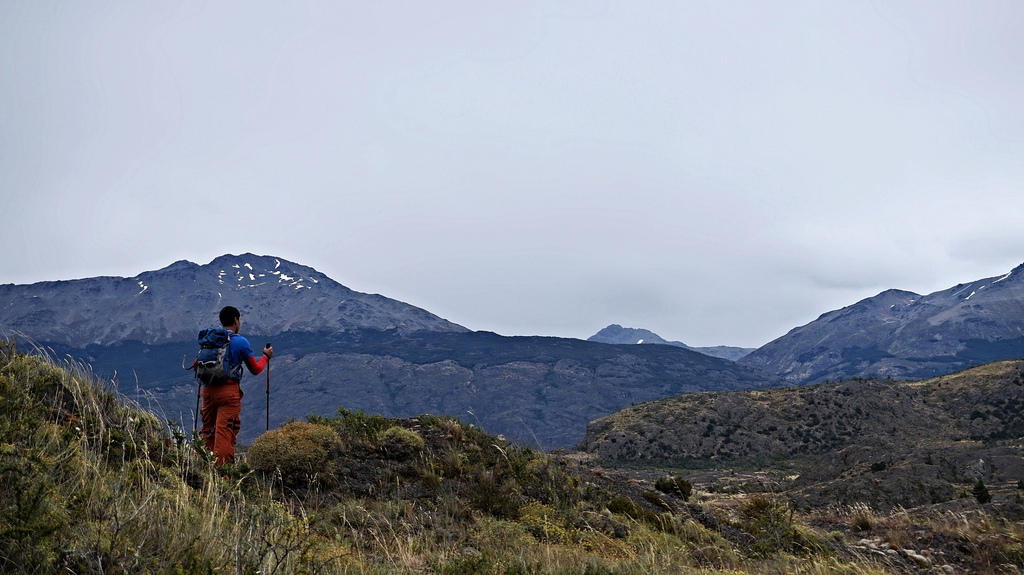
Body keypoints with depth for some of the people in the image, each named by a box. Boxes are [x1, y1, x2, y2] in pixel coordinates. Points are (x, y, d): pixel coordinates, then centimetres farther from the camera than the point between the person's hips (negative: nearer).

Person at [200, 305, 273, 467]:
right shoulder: (241, 342, -5)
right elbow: (255, 369, 1)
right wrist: (266, 356, 19)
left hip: (208, 390, 5)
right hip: (229, 391, -5)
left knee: (207, 431, 15)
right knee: (225, 433, -4)